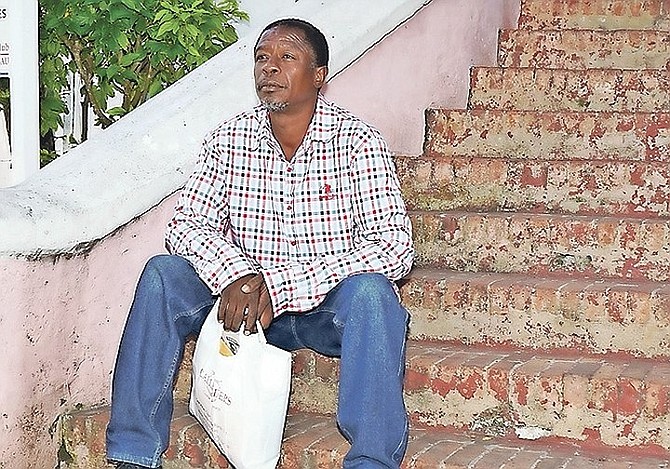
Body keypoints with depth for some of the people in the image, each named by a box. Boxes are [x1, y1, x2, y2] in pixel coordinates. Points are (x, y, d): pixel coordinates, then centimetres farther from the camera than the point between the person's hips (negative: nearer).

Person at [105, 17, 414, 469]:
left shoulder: (357, 140, -11)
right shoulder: (229, 140, 1)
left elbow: (395, 246, -20)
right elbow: (186, 224, -2)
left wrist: (281, 286, -28)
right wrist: (233, 275, -26)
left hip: (329, 308, -3)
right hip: (248, 297, 3)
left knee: (370, 290, -34)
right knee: (163, 274, -19)